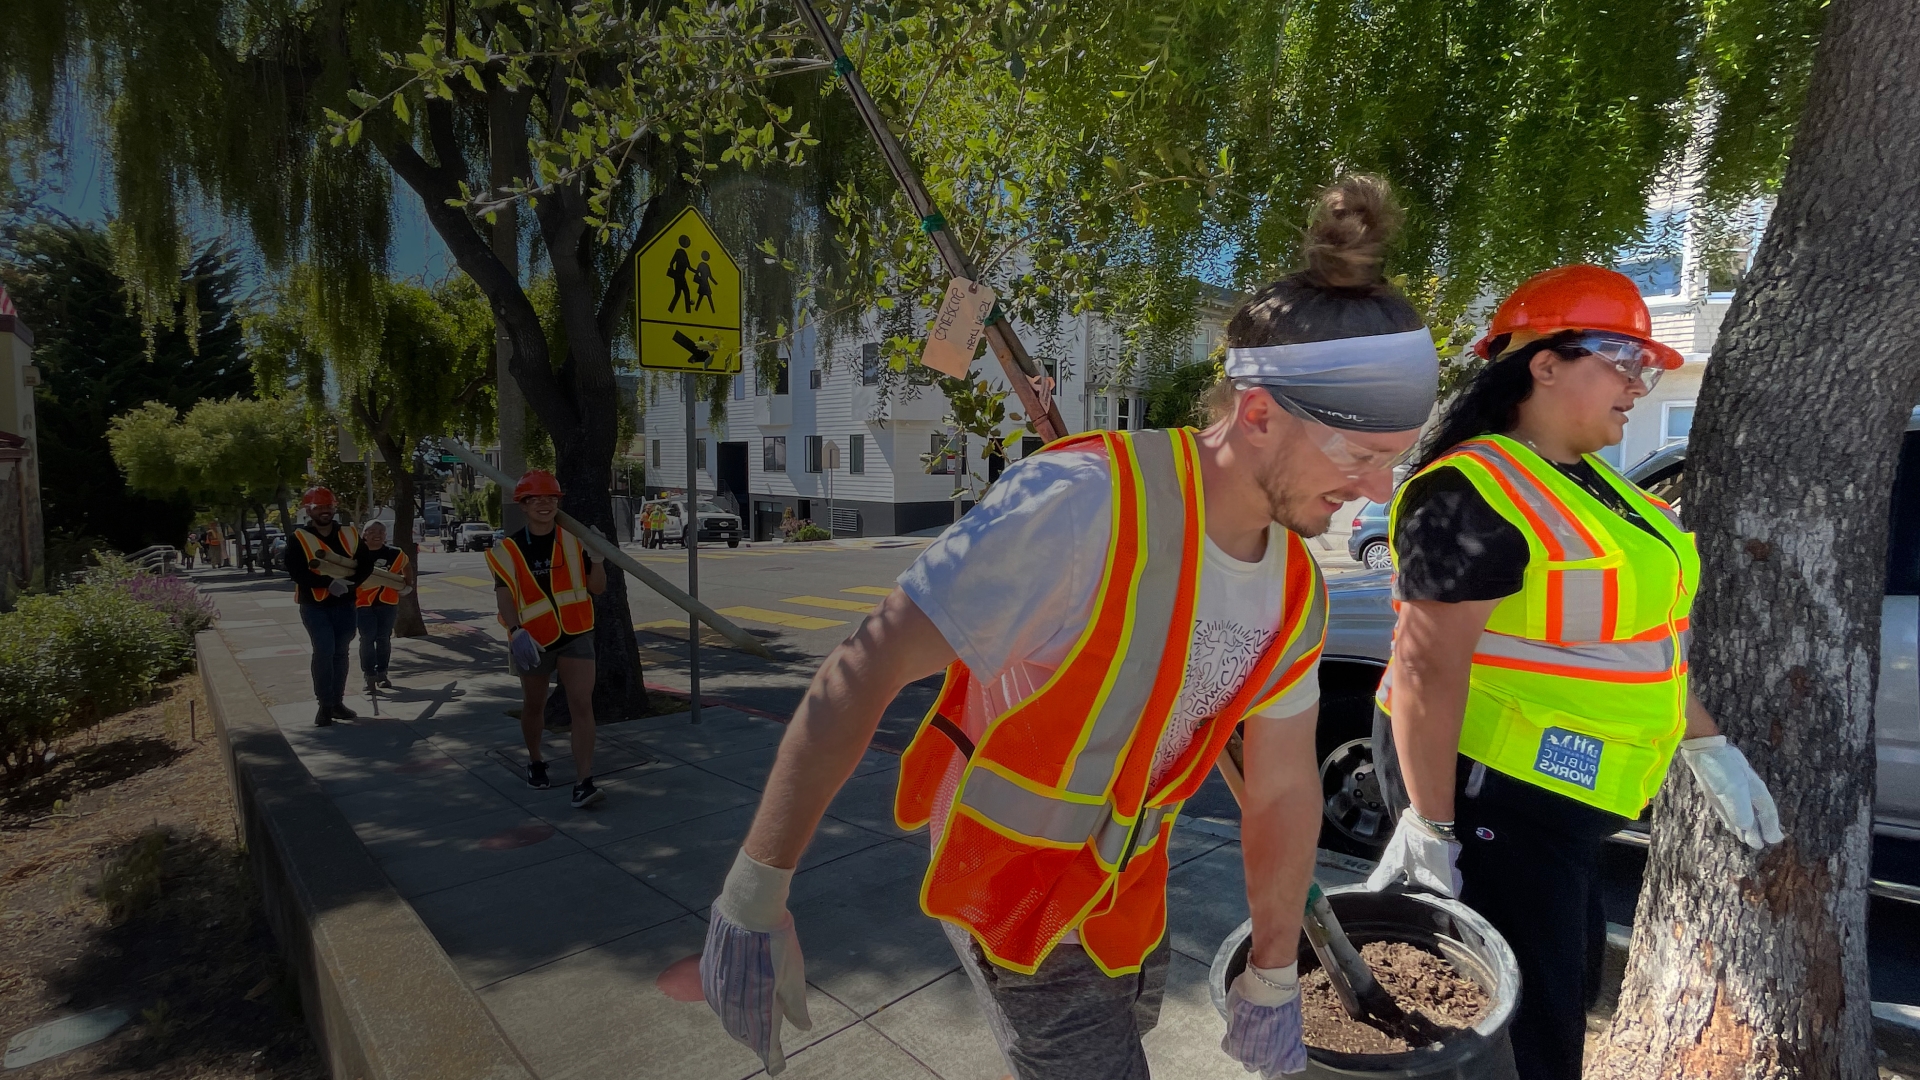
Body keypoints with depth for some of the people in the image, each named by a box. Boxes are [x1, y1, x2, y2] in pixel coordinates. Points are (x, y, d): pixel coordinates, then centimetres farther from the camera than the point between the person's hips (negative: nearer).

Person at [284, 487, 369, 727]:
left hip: (344, 604, 3)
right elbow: (296, 572, -14)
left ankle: (337, 702, 21)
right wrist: (329, 583, -26)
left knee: (340, 652, 10)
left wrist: (348, 581, -15)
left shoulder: (350, 534, 3)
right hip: (314, 605, -3)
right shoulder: (299, 538, -6)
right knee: (324, 651, -11)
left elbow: (366, 564, 3)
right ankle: (325, 705, 0)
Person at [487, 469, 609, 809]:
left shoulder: (573, 541, 0)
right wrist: (517, 631, -30)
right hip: (533, 640, 0)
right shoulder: (509, 548, -6)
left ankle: (584, 783, -12)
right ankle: (535, 761, 45)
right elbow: (504, 593, -15)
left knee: (581, 705, -12)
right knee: (534, 706, 19)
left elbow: (597, 587, 2)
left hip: (575, 634, 0)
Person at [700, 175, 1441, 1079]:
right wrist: (755, 893, -26)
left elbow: (1284, 785, 2)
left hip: (1128, 885, 7)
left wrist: (1272, 978, 11)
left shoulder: (1295, 589, -8)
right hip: (1007, 883, -7)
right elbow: (862, 674, -31)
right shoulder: (1081, 504, -33)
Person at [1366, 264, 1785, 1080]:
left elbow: (1644, 633, 18)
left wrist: (1712, 751, 17)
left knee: (1570, 987, 26)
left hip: (1551, 793, 10)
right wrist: (1432, 833, -25)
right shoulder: (1475, 492, -22)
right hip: (1489, 791, -10)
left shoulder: (1588, 484, 10)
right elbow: (1426, 667, -26)